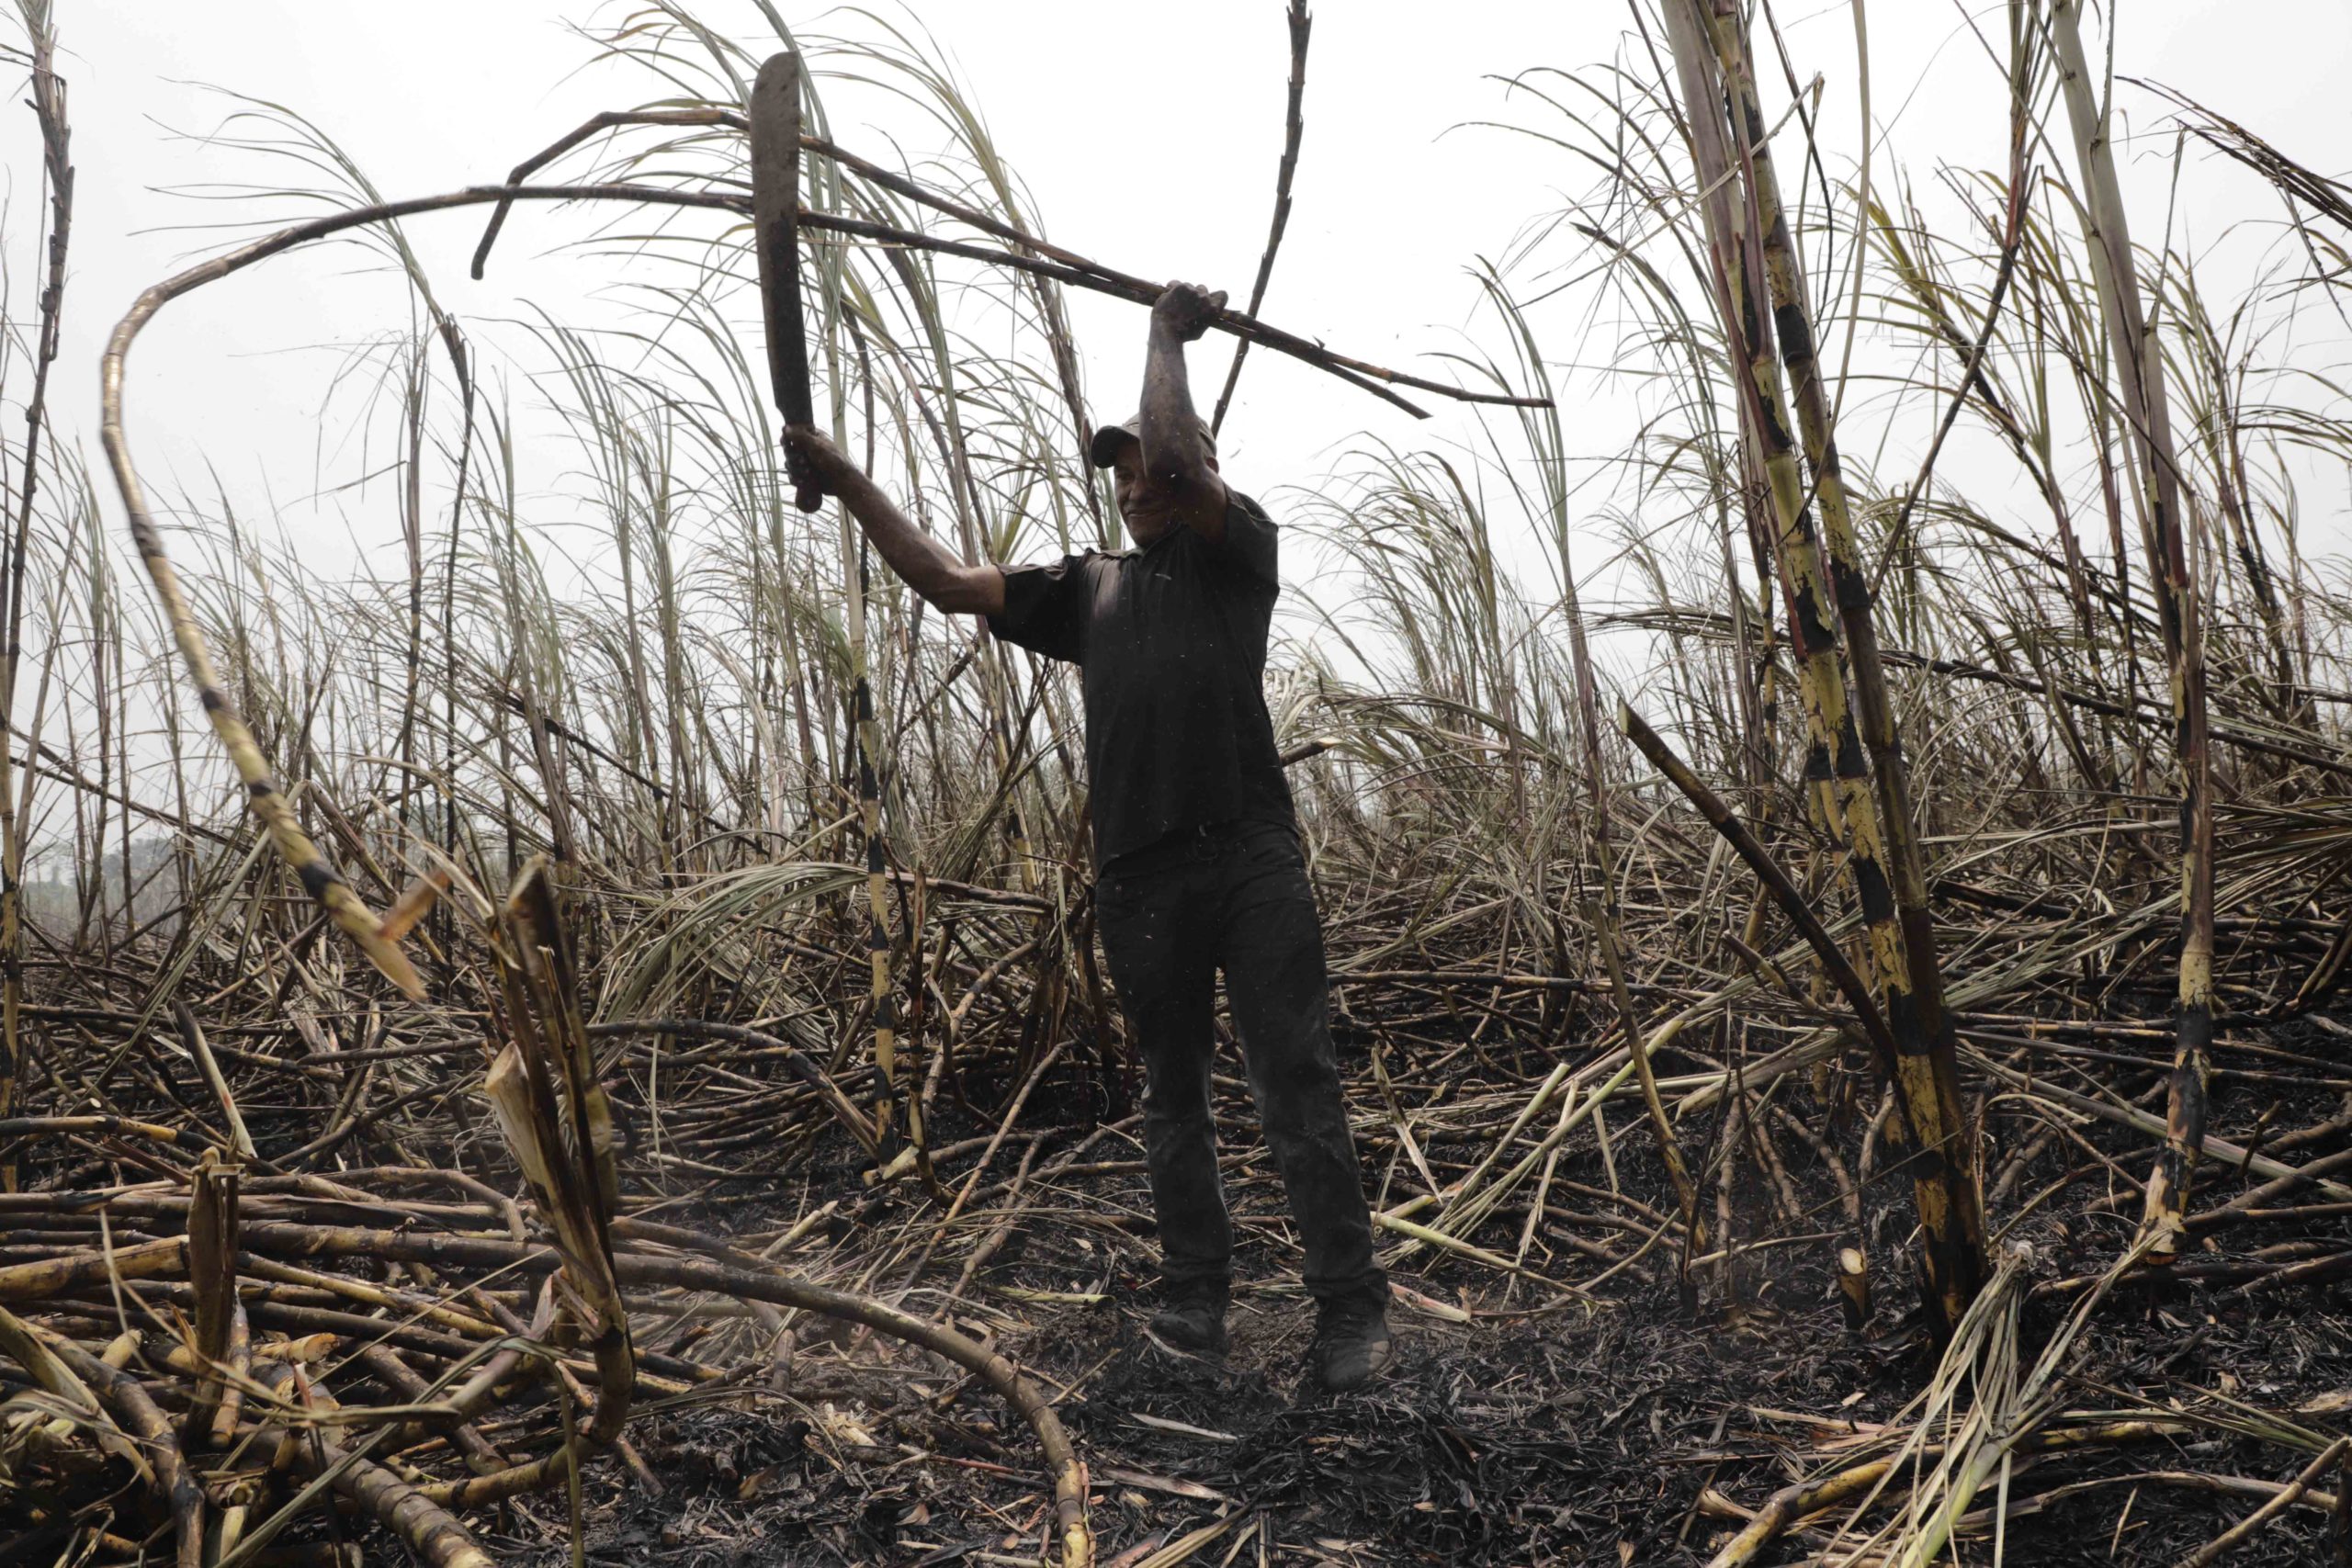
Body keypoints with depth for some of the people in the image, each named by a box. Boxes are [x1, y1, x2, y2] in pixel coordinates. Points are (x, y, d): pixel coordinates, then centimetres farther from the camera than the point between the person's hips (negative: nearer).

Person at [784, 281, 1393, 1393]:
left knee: (1297, 1084, -5)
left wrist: (1167, 334, 8)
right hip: (1140, 876, 4)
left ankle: (1352, 1308, 1)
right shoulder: (1087, 586, 20)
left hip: (1252, 855, -4)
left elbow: (1176, 453, -7)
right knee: (1172, 1094, 12)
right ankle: (1195, 1290, 24)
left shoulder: (1239, 555, 10)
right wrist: (845, 482, 10)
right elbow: (945, 582, 15)